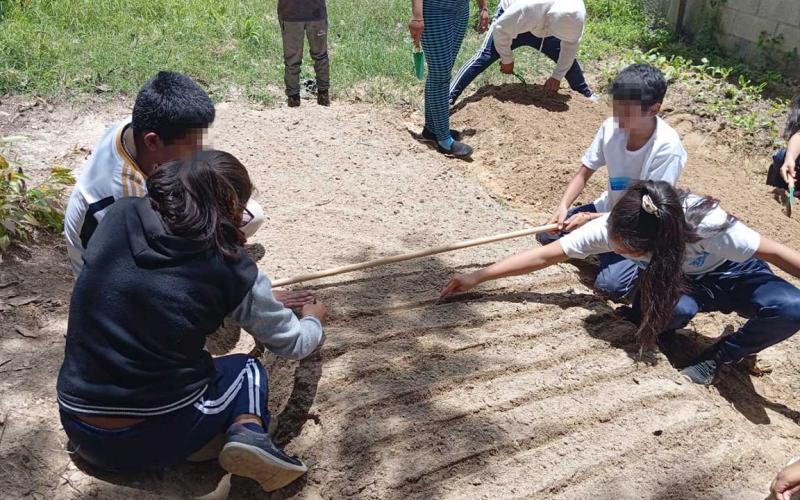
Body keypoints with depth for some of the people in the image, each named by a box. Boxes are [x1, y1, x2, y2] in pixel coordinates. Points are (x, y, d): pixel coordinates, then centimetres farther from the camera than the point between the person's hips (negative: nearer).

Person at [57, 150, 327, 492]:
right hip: (156, 438, -4)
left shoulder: (119, 216, -3)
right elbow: (293, 344, 3)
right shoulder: (230, 268, -11)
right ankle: (249, 434, -4)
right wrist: (314, 319, 28)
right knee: (248, 369, 24)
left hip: (79, 432, 4)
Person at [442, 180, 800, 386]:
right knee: (659, 311, -35)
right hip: (676, 281, 1)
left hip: (732, 275, 0)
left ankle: (723, 354, -5)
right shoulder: (611, 228, -30)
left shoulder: (708, 224, -39)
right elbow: (547, 255, -25)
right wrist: (478, 277, -28)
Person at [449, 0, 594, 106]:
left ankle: (586, 94, 23)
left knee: (568, 57, 1)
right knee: (484, 57, -20)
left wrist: (557, 76, -17)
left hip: (542, 30, 5)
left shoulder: (578, 13, -29)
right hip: (509, 22, -5)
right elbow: (501, 29, -33)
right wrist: (507, 60, -21)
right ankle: (449, 97, -24)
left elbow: (570, 46, -15)